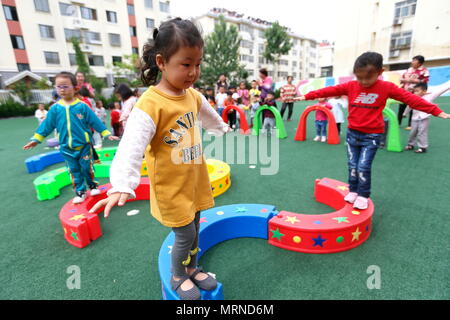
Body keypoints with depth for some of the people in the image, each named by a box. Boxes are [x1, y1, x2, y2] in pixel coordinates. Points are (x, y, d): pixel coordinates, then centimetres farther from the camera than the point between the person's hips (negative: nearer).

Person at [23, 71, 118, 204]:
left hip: (84, 145, -3)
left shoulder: (82, 106, -7)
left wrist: (107, 134, -5)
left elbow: (95, 121, -4)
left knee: (86, 168, 7)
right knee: (74, 171, 11)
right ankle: (80, 192, 22)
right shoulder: (55, 108, 0)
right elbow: (47, 125, 8)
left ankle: (93, 185, 28)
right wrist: (36, 139, 10)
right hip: (66, 148, 3)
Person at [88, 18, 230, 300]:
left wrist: (223, 128, 40)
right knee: (185, 235, 8)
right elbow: (132, 146, -29)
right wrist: (121, 186, -39)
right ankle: (178, 278, 38)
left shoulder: (194, 96, 1)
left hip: (195, 182, 7)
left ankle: (192, 268, 46)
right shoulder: (151, 104, -22)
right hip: (171, 188, -6)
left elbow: (209, 116, 23)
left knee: (194, 229, 20)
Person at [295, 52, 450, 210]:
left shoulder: (387, 87, -4)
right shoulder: (350, 86, -1)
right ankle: (353, 191, 25)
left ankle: (363, 195, 11)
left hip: (371, 136, -3)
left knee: (363, 167, -6)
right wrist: (307, 96, -5)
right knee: (352, 166, 9)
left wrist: (436, 111, -3)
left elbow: (410, 98, -3)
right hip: (352, 133, 3)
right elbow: (329, 90, -3)